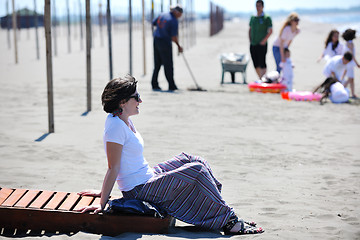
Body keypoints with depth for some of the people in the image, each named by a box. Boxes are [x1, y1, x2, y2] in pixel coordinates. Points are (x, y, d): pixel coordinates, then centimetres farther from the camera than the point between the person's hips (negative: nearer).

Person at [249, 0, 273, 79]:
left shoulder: (267, 18, -3)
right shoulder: (252, 18, 13)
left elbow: (270, 31, -6)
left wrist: (264, 40, -14)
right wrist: (250, 40, 10)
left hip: (261, 45, -5)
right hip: (253, 45, 5)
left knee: (262, 63, -8)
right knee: (256, 64, 7)